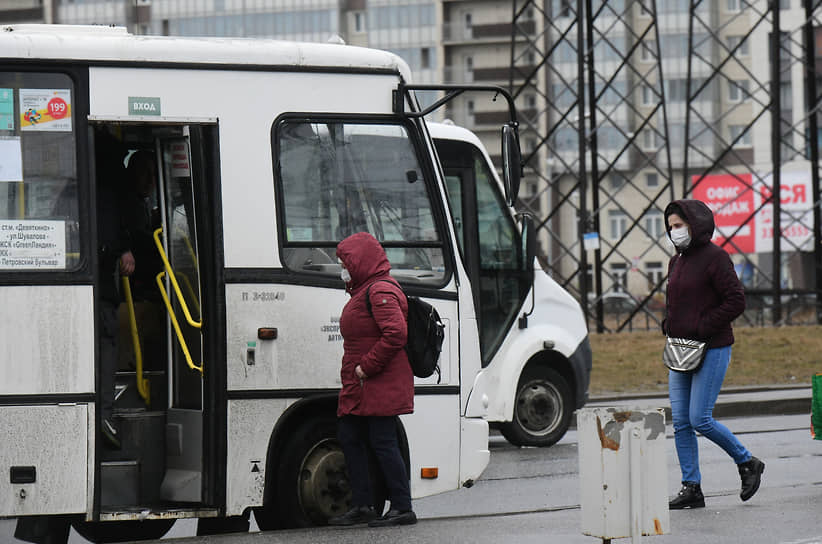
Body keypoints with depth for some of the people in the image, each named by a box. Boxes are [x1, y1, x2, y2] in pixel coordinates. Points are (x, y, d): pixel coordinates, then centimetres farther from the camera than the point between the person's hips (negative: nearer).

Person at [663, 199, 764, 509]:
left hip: (711, 350, -8)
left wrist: (703, 328, -17)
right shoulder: (677, 261, 15)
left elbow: (736, 301, -14)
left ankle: (747, 463, 10)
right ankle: (691, 488, 6)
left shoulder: (715, 257, -10)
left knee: (700, 420, -11)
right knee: (680, 422, 2)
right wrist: (669, 327, 7)